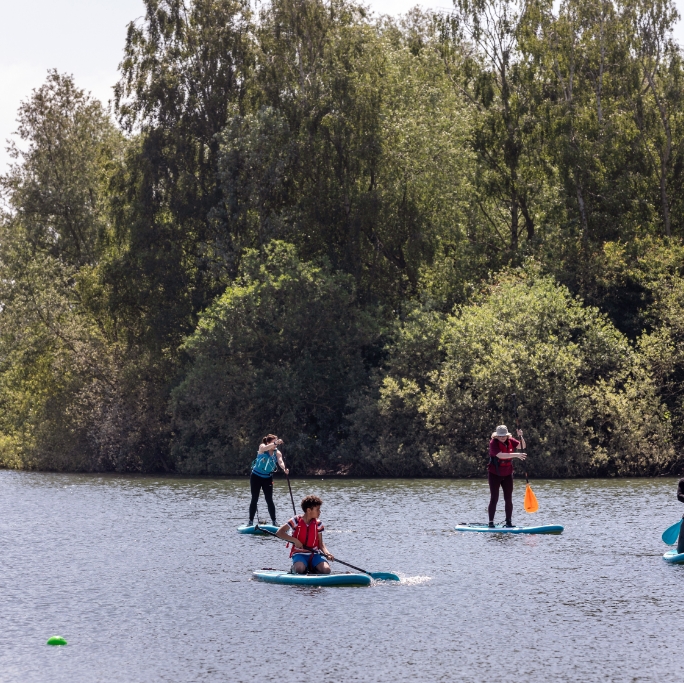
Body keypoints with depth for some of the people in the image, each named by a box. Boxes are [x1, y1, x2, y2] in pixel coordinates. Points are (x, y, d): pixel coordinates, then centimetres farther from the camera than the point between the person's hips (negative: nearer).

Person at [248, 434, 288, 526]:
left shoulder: (277, 452, -7)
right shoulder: (262, 447, -13)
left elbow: (280, 461, -25)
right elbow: (265, 448, -38)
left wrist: (284, 469, -48)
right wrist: (275, 443, -56)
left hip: (268, 478, 2)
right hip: (256, 476, -2)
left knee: (269, 500, -3)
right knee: (254, 499, 1)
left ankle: (274, 521, 0)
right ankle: (251, 521, 6)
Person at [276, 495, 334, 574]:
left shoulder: (318, 524, 5)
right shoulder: (296, 521, -6)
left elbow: (320, 544, 8)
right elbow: (279, 533, -9)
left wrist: (327, 553, -13)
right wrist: (295, 540, -19)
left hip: (314, 554, 3)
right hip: (299, 554, -3)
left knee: (326, 570, -24)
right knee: (300, 568, -37)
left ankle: (312, 569, 8)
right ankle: (294, 569, 1)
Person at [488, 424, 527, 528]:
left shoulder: (510, 441, 1)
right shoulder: (493, 443, -18)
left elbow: (522, 446, -5)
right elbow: (500, 455, -32)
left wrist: (521, 437, -23)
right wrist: (516, 455, -38)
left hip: (507, 474, 5)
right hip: (494, 474, -5)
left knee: (508, 499, 4)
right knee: (494, 498, -6)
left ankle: (509, 522, 10)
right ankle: (491, 522, -2)